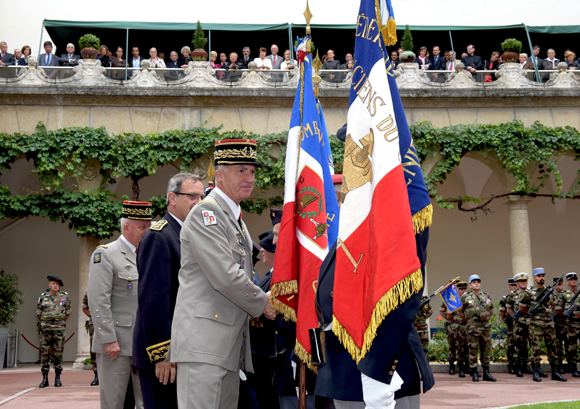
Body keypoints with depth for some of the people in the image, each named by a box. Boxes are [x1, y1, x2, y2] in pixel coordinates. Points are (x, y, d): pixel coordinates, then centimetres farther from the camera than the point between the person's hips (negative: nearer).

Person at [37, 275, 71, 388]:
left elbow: (68, 311, 15)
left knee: (58, 353, 1)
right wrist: (45, 323, 13)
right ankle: (45, 378, 5)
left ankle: (57, 378, 8)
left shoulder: (65, 296, 5)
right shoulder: (43, 297, 5)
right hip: (46, 329, 0)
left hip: (59, 329, 0)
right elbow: (38, 312, 16)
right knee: (44, 353, -1)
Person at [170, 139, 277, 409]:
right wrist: (263, 304, -5)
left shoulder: (236, 219, 22)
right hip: (204, 340, -10)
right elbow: (225, 277, -18)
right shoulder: (205, 213, -10)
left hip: (229, 344, 10)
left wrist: (260, 301, 9)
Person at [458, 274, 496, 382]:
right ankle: (474, 373, 5)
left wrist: (486, 319, 16)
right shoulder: (465, 297, 1)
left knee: (486, 350, 6)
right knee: (473, 350, -2)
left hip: (486, 326, 4)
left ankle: (486, 373, 13)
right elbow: (460, 311, 8)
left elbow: (491, 311, 23)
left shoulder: (486, 296, 12)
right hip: (473, 328, -4)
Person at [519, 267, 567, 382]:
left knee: (552, 347, 5)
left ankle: (554, 372, 10)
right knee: (535, 348, -2)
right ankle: (536, 372, 5)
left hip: (549, 323, 4)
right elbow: (522, 307, 5)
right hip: (536, 324, -4)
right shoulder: (529, 292, -2)